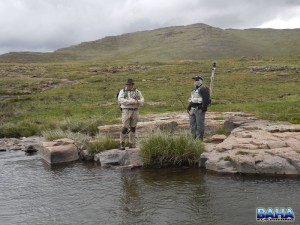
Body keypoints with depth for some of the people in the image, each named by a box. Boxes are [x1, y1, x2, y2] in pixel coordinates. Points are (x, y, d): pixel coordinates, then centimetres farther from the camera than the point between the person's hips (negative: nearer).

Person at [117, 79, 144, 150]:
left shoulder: (137, 92, 12)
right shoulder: (122, 91, 4)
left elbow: (142, 100, 7)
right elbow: (120, 99, -11)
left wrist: (137, 101, -15)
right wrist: (129, 101, -20)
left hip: (135, 111, 3)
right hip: (126, 111, -3)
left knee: (133, 128, 8)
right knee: (125, 128, -10)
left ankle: (132, 144, 16)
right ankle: (122, 144, -2)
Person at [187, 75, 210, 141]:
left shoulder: (203, 89, -9)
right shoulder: (194, 89, 20)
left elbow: (206, 99, -16)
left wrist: (204, 107, -20)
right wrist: (189, 107, 21)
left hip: (199, 109, -9)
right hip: (192, 109, 9)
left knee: (200, 124, -7)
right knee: (192, 124, 12)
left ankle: (200, 138, -4)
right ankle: (194, 137, 20)